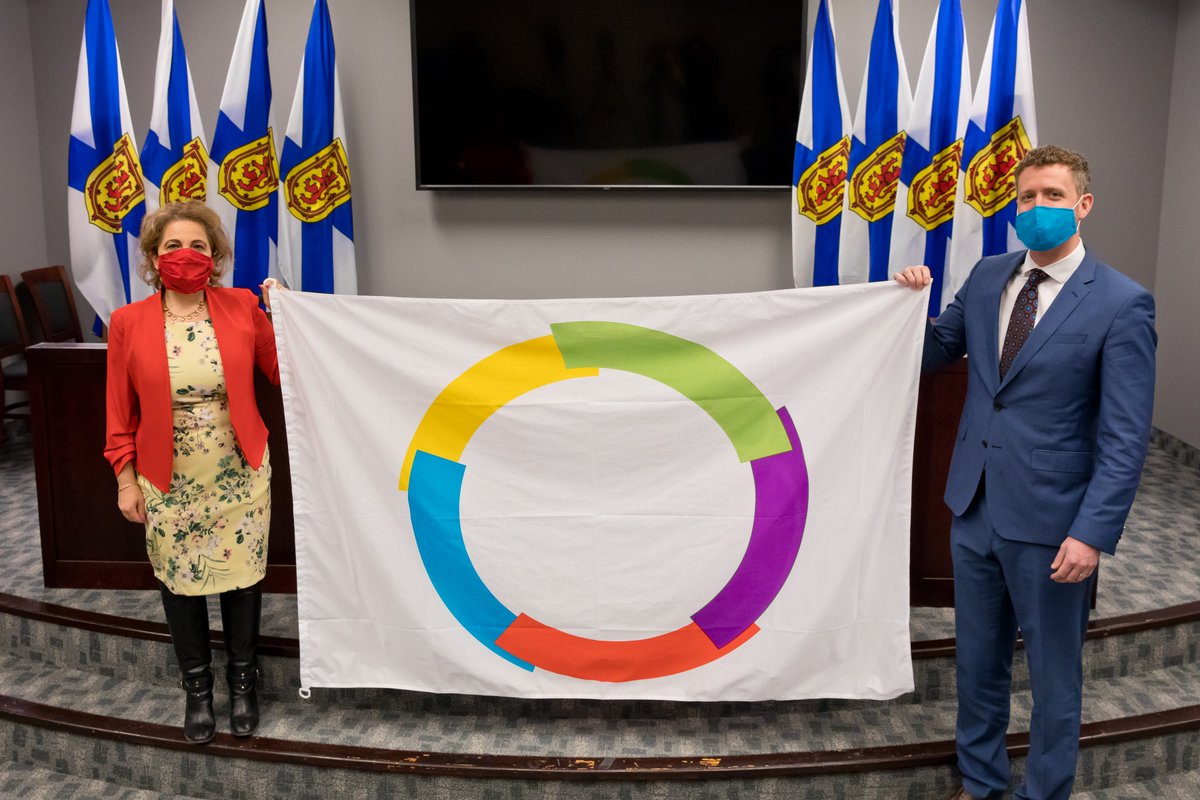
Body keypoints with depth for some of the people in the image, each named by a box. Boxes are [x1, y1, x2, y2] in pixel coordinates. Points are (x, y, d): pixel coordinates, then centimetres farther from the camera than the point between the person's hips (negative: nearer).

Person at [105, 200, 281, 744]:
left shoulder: (243, 307, -4)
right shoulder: (128, 323, -4)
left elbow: (283, 370, 0)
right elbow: (121, 411, 1)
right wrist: (125, 479, 0)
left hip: (240, 475, 0)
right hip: (169, 483, 0)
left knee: (242, 577, 11)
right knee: (180, 582, 12)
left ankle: (243, 681, 34)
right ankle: (197, 687, 34)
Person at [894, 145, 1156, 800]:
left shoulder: (1122, 304, -12)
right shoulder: (987, 277, 5)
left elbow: (1125, 439, -14)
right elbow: (934, 353, 16)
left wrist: (1092, 533, -19)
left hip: (1050, 524, -5)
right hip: (975, 507, 6)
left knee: (1053, 674, 12)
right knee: (978, 664, 20)